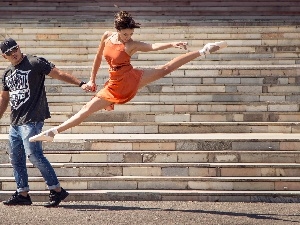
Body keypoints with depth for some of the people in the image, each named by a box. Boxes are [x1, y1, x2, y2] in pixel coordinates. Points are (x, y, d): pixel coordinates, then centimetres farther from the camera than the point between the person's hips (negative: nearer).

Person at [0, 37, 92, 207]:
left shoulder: (35, 63, -4)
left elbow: (59, 74, -7)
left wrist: (80, 83, -18)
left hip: (31, 120, -8)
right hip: (15, 122, 8)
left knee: (34, 155, -17)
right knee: (16, 159, 9)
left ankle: (57, 190, -11)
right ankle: (22, 194, 18)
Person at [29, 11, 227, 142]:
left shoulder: (133, 45, -11)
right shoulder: (107, 37, -1)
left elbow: (153, 46, -25)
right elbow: (98, 58, 12)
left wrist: (172, 44, -41)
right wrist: (92, 79, 16)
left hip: (132, 79, -2)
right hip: (115, 86, 3)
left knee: (165, 69, -9)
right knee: (87, 110, 2)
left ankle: (204, 51, 1)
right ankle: (53, 132, 2)